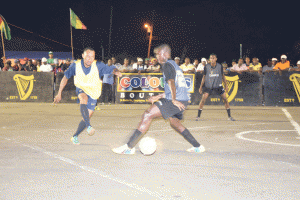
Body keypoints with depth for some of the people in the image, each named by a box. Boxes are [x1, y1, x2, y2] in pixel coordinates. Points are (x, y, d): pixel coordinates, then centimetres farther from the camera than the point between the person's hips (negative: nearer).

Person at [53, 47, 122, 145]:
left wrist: (116, 71, -52)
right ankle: (88, 126, -42)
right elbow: (65, 78, -8)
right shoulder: (75, 65, -19)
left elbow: (111, 69, -26)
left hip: (93, 93, 1)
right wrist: (59, 94, -7)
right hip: (81, 90, -1)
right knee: (84, 99, -37)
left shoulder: (98, 66, -24)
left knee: (87, 117, 3)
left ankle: (75, 136, 24)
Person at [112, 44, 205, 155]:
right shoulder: (175, 65, 26)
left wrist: (174, 100, -25)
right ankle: (198, 147, 33)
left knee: (147, 115, -12)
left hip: (176, 100, -10)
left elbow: (171, 82, -19)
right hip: (183, 100, 10)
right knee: (174, 122, 31)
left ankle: (129, 147, -18)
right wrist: (159, 96, 33)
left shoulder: (167, 65, -3)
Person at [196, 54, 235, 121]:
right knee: (203, 99, -15)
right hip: (208, 86, -1)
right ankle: (198, 116, -4)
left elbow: (223, 76, 7)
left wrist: (226, 85, 7)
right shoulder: (206, 67, -7)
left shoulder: (220, 66, -5)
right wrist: (201, 87, 2)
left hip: (218, 85, 1)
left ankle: (229, 116, 10)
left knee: (225, 99, -3)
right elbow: (204, 77, 3)